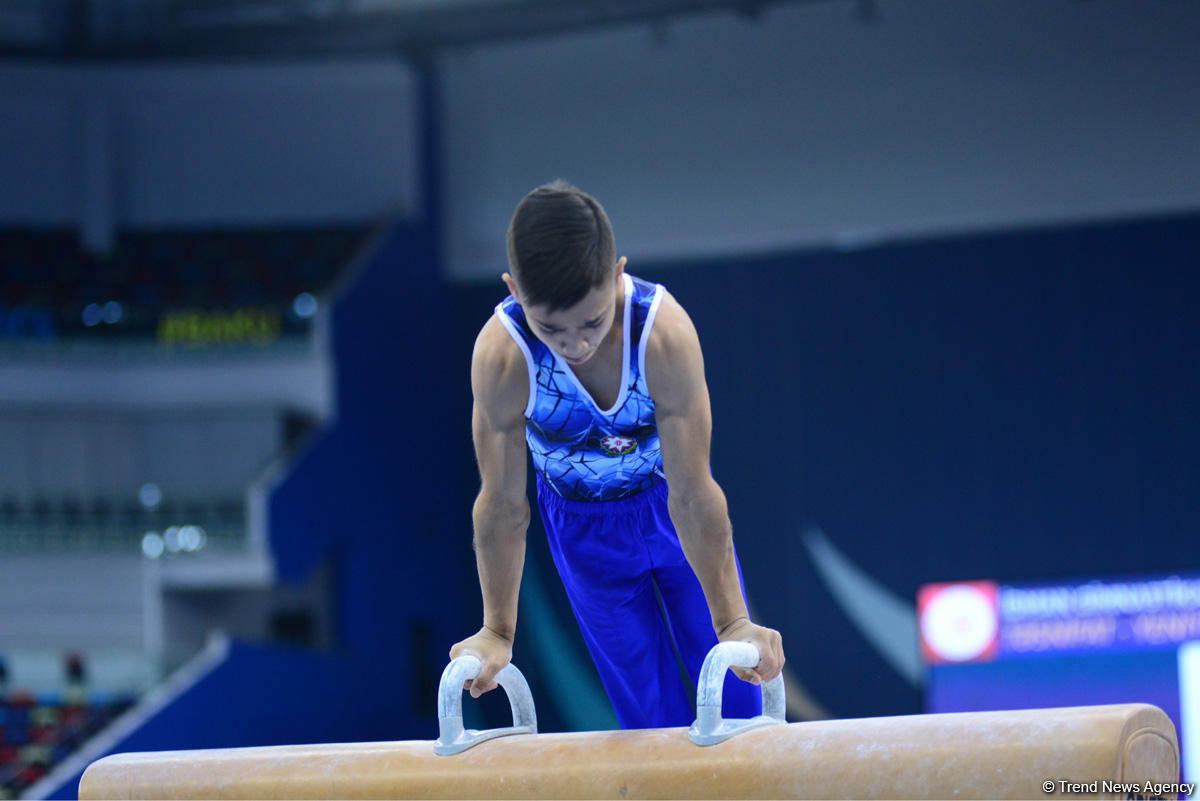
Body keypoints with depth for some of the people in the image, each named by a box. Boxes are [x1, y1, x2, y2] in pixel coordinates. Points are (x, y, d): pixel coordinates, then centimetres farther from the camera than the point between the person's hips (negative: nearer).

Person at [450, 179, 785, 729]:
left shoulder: (665, 331, -37)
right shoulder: (500, 355, -34)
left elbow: (692, 492, -30)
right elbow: (502, 503, -20)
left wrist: (732, 623, -25)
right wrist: (497, 631, -14)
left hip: (669, 505, 0)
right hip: (582, 528, 0)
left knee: (734, 693, 6)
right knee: (649, 714, 4)